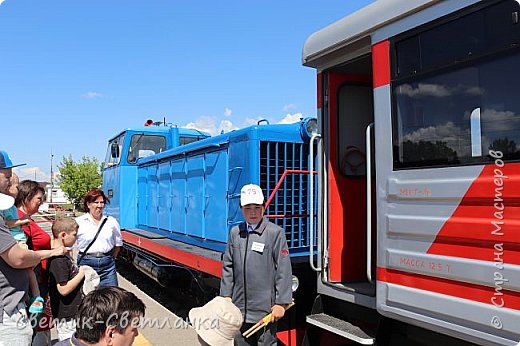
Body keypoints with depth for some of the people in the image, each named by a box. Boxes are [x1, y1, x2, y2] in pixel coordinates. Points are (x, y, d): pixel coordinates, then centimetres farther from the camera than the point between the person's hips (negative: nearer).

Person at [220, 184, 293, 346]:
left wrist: (281, 303, -11)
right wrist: (226, 296, 9)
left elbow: (283, 270, -10)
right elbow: (228, 266, 12)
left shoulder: (275, 232, -9)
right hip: (239, 307, 5)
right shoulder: (235, 232, 7)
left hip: (265, 307, -5)